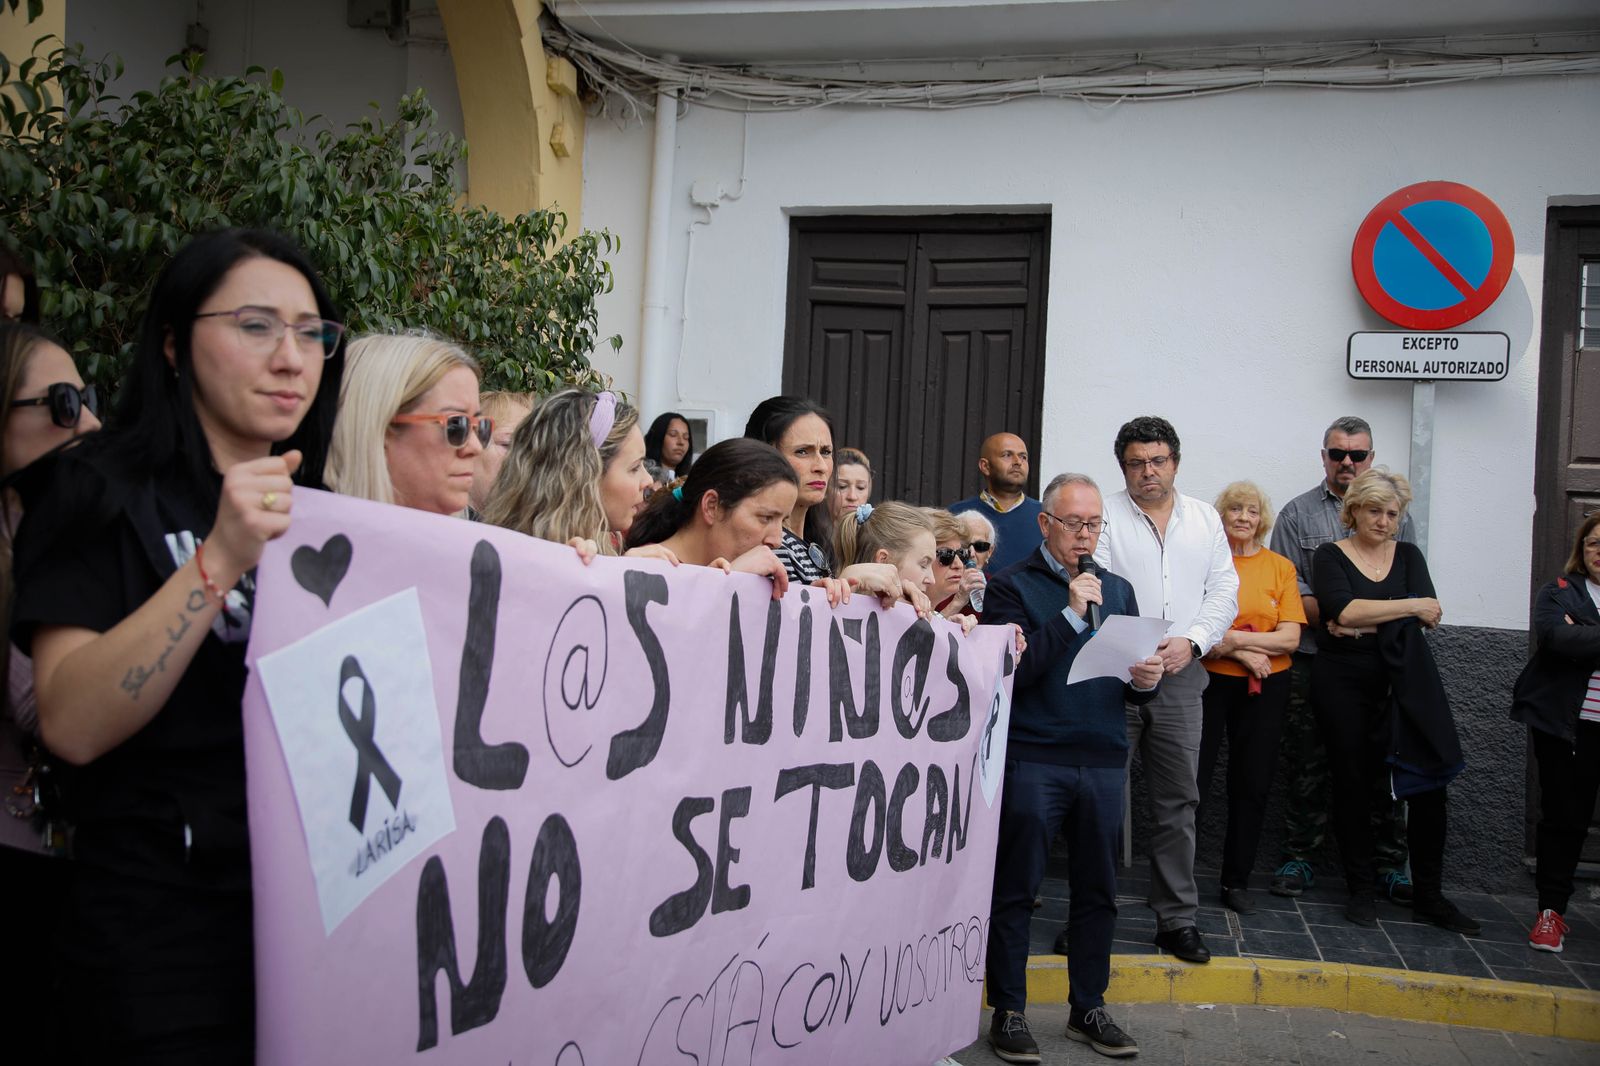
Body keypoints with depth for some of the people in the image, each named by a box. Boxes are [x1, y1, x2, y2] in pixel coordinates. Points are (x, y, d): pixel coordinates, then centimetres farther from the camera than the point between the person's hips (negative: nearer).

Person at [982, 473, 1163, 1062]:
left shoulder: (1117, 589, 16)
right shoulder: (1012, 586, -1)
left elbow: (1136, 679, 17)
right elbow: (1009, 670, -14)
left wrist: (1146, 680, -7)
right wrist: (1071, 614, -17)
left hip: (1103, 763, 5)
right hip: (1031, 761, -5)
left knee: (1097, 890, 11)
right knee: (1016, 890, 2)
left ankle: (1088, 1008, 25)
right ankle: (1008, 1010, 14)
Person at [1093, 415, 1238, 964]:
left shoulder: (1205, 518, 13)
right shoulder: (1105, 517, 1)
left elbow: (1224, 591, 9)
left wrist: (1190, 642, -7)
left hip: (1180, 677, 3)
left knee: (1178, 800, 7)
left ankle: (1177, 918, 17)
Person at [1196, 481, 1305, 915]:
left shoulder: (1281, 567, 4)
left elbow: (1290, 638, -4)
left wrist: (1233, 639, -14)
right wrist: (1242, 652, -15)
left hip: (1265, 687, 3)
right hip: (1209, 682, -2)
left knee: (1252, 784, 9)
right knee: (1193, 781, -4)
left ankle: (1237, 880, 20)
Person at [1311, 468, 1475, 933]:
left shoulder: (1408, 555, 11)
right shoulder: (1330, 556, 1)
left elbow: (1428, 617, -5)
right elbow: (1342, 611, -18)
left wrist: (1362, 623, -15)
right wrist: (1410, 606, -13)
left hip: (1403, 682, 3)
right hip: (1344, 683, -2)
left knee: (1429, 780, -2)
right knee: (1352, 783, 3)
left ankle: (1428, 895, 9)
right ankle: (1360, 890, 15)